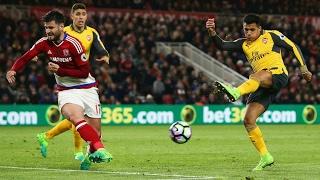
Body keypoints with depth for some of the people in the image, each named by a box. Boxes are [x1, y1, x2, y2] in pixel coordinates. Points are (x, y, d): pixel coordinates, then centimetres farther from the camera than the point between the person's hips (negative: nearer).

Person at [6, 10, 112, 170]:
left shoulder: (73, 44, -17)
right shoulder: (44, 43, -4)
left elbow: (84, 72, -15)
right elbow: (25, 58, 1)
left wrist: (59, 70, -20)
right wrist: (13, 70, -19)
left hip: (87, 89, -2)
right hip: (66, 90, 2)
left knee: (94, 130, -1)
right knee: (75, 117, -32)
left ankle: (93, 152, 32)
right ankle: (100, 149, -40)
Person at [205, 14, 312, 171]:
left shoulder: (271, 35, 7)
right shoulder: (244, 44, 17)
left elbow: (293, 47, 11)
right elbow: (222, 45, 3)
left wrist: (303, 68, 6)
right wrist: (212, 32, -16)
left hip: (278, 76, -6)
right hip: (262, 86, 6)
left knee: (257, 76, -40)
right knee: (248, 121, -7)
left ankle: (236, 93, -66)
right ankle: (265, 157, 2)